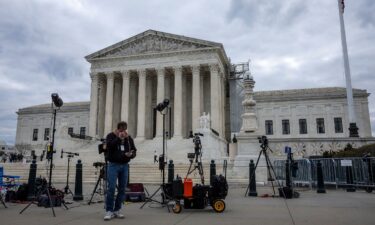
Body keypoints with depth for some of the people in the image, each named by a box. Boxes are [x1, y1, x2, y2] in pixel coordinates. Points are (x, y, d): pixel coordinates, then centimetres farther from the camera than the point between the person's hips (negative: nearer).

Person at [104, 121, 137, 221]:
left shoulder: (129, 138, 10)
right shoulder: (111, 136, 1)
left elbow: (134, 150, 8)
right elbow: (109, 146, -17)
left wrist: (131, 154, -13)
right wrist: (119, 138, -20)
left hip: (124, 165, 4)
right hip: (113, 165, -4)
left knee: (122, 189, 4)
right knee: (111, 188, -9)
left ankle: (117, 210, 15)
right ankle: (109, 211, 1)